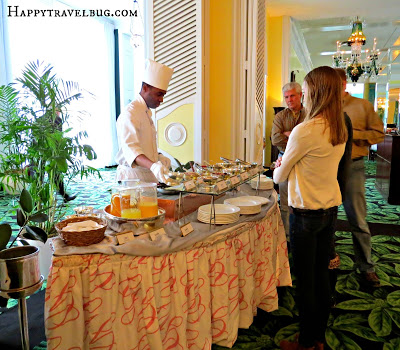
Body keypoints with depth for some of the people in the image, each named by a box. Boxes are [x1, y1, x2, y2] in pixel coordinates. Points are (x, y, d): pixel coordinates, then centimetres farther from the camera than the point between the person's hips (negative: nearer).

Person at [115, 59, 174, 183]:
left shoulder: (146, 112, 17)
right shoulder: (130, 113, -15)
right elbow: (130, 148, -29)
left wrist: (158, 157, 11)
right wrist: (153, 166, -44)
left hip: (148, 175, 9)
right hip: (133, 176, -8)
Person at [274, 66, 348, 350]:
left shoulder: (305, 130, -20)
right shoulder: (340, 130, 4)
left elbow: (279, 176, -8)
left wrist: (278, 169, 12)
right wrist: (289, 164, 11)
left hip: (306, 213, -8)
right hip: (331, 210, 8)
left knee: (305, 281, 7)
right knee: (322, 276, 17)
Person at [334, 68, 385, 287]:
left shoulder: (362, 106, 1)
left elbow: (379, 134, 0)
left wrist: (352, 134, -14)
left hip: (352, 167, -3)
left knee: (358, 221, 2)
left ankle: (366, 267, 16)